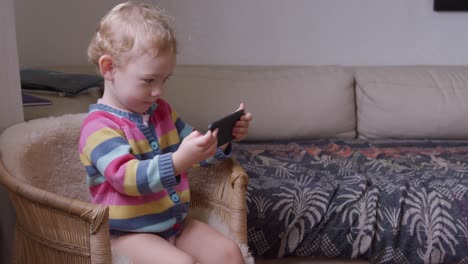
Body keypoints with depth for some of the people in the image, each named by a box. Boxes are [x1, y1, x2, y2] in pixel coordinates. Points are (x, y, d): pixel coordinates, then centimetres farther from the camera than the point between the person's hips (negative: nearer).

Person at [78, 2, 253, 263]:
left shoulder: (162, 110, 9)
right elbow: (126, 177, -32)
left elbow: (196, 152, 18)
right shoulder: (99, 125, -17)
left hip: (175, 222, 8)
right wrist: (179, 161, -47)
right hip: (129, 232, -7)